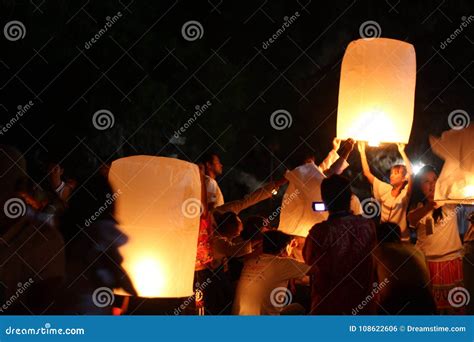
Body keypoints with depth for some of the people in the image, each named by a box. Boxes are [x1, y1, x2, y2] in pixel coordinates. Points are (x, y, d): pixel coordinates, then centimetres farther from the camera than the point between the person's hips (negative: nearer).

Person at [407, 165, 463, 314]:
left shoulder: (449, 201, -3)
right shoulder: (419, 206, 3)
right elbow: (411, 219, -19)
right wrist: (428, 207, -40)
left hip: (452, 261, -2)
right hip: (426, 262, 2)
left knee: (454, 305, 6)